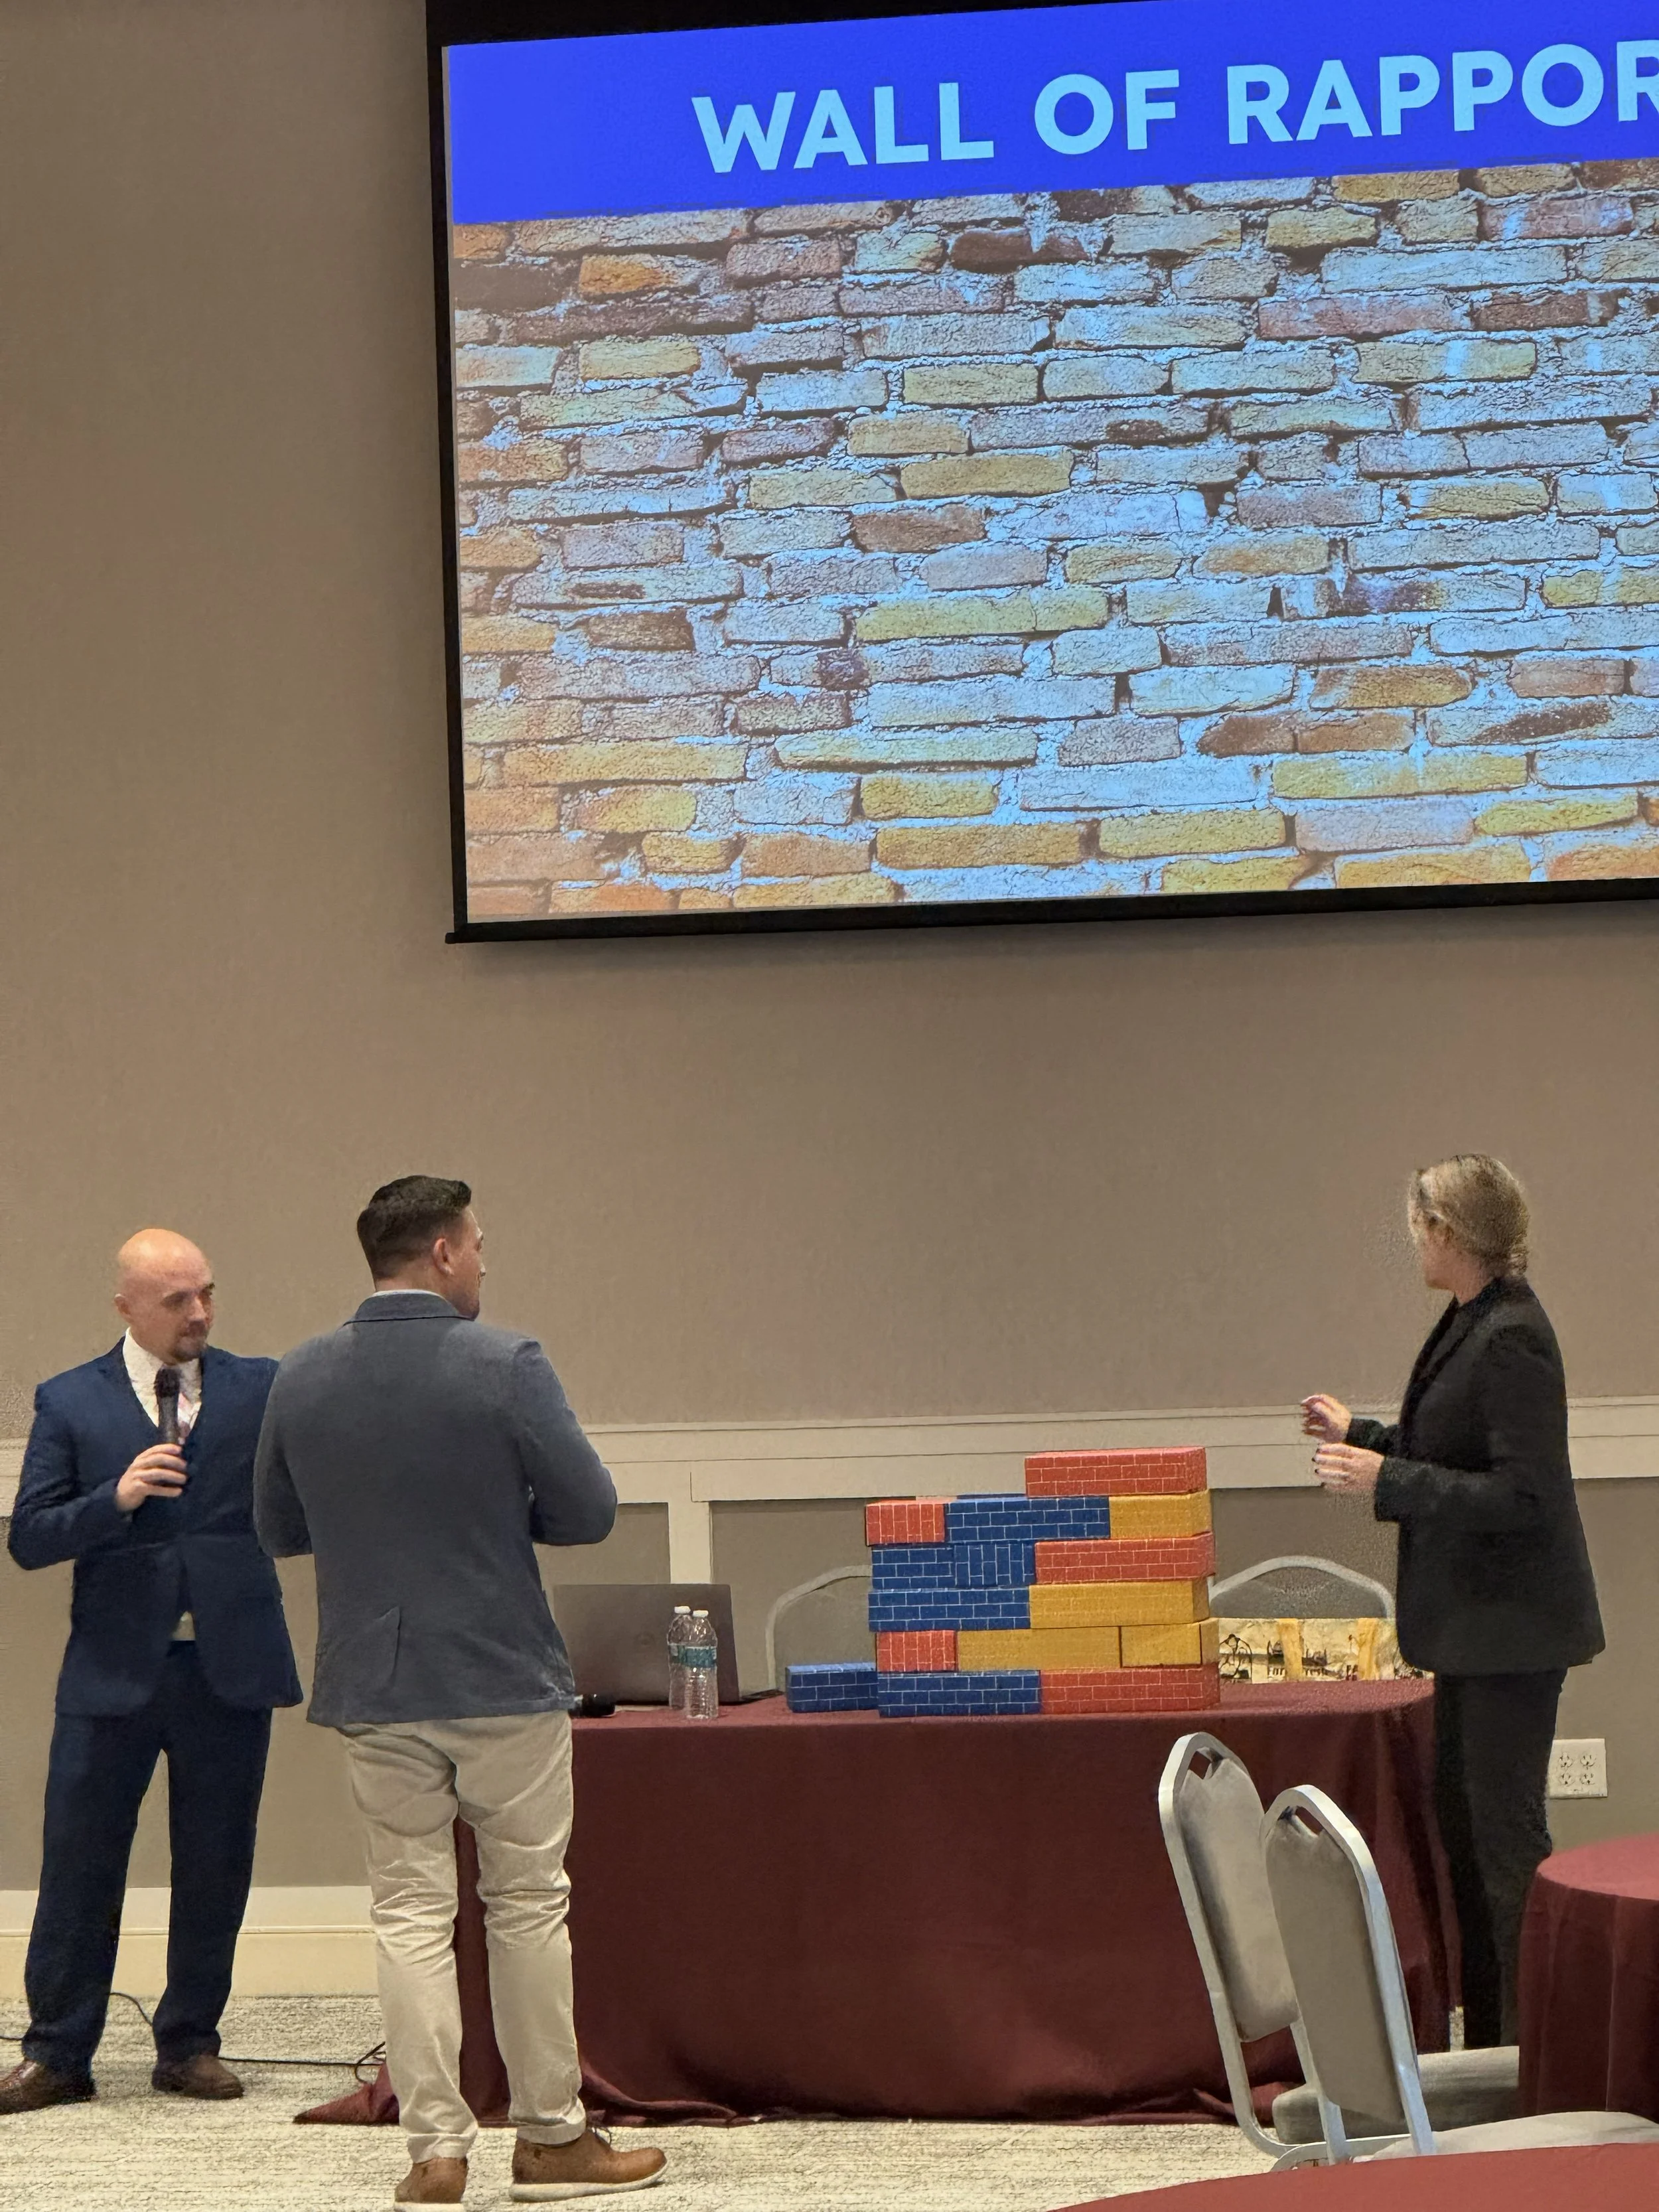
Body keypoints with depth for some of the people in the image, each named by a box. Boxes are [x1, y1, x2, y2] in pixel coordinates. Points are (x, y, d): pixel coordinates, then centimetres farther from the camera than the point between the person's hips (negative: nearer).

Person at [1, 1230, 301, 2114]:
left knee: (215, 1867, 6)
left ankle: (189, 2045, 18)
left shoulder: (263, 1389, 5)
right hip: (113, 1669, -1)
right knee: (79, 1865, 2)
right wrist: (117, 1497, -17)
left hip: (229, 1667, 1)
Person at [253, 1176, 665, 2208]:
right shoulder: (507, 1366, -13)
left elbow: (279, 1529, 11)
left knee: (409, 1914, 7)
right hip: (504, 1678, -3)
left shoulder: (302, 1379, 1)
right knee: (529, 1904, 8)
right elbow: (589, 1511, -9)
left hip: (375, 1689, 3)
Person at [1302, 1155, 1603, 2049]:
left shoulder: (1511, 1340, -21)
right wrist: (1361, 1436, 27)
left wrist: (1388, 1481, -22)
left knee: (1505, 1831, -6)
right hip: (1476, 1617, 11)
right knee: (1463, 1816, 15)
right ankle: (1490, 2038, 22)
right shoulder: (1474, 1322, 10)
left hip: (1513, 1624, -11)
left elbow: (1522, 1494, -25)